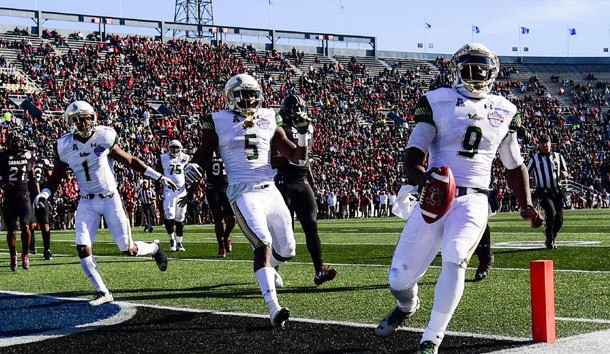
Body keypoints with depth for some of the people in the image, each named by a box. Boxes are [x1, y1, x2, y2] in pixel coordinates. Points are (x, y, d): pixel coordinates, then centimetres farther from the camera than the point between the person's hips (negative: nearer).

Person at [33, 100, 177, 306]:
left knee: (128, 249, 0)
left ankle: (154, 249, 34)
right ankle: (102, 292, 3)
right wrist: (44, 194, -13)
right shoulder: (64, 147, -6)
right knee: (83, 249, -12)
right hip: (87, 202, 2)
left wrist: (159, 177, 1)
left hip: (110, 199, -2)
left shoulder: (104, 138, -10)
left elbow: (129, 161, 1)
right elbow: (56, 177, 7)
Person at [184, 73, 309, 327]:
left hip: (270, 190, 5)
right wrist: (193, 168, -12)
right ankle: (273, 308, -29)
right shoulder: (219, 123, 2)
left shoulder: (268, 121, 12)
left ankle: (267, 268, 47)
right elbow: (204, 153, 9)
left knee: (286, 251, 10)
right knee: (263, 243, -25)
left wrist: (303, 133, -1)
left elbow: (298, 158, 14)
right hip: (243, 194, -5)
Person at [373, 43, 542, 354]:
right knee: (400, 280, -3)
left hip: (472, 200, 1)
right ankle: (407, 306, 38)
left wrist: (526, 205, 11)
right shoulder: (437, 102, 2)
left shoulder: (504, 112, 13)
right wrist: (421, 176, -27)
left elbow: (514, 166, 24)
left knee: (454, 261, -27)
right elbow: (413, 155, -5)